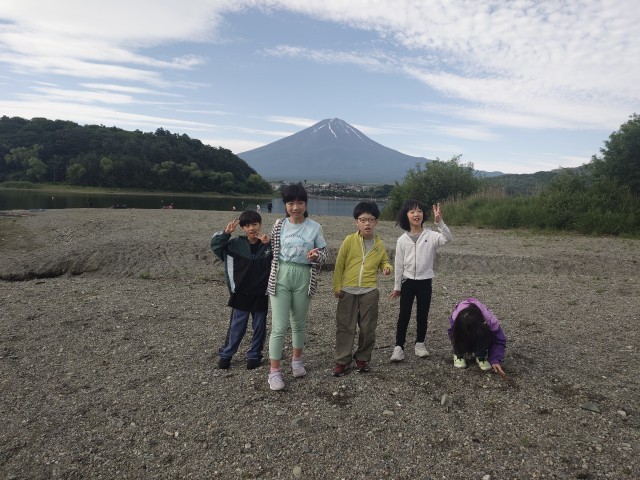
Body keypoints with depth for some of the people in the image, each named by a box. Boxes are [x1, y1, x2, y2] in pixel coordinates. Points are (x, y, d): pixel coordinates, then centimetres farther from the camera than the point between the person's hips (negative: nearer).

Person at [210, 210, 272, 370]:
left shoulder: (268, 245, -5)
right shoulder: (235, 243, -4)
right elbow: (215, 245, -3)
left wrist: (269, 244, -25)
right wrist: (225, 233, -19)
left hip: (260, 295, 1)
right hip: (241, 295, 0)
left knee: (259, 327, 12)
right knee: (236, 327, 9)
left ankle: (254, 355, 29)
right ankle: (225, 354, 27)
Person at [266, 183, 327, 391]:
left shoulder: (314, 227, -2)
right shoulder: (279, 225, -1)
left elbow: (324, 253, 4)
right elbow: (272, 251, 6)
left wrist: (316, 255, -19)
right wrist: (270, 277, 5)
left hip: (303, 278, 1)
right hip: (281, 276, -1)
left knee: (299, 323, 16)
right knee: (279, 326, -3)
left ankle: (297, 360, 37)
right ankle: (274, 371, 6)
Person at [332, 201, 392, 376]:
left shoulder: (380, 244, 2)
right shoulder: (349, 240, -5)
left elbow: (384, 262, 16)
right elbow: (339, 265, -2)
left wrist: (387, 268, -9)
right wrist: (337, 286, -4)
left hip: (369, 292, 2)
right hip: (348, 291, -2)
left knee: (368, 328, 8)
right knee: (345, 327, 5)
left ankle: (362, 358, 26)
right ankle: (342, 360, 16)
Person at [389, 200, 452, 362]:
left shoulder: (431, 235, -5)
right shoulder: (402, 239, -2)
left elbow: (447, 238, -26)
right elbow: (399, 264, 2)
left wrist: (439, 221, -37)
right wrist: (397, 286, 4)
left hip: (425, 282, 0)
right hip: (408, 282, 0)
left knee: (423, 315, 10)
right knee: (404, 315, 3)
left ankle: (420, 344, 27)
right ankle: (399, 346, 12)